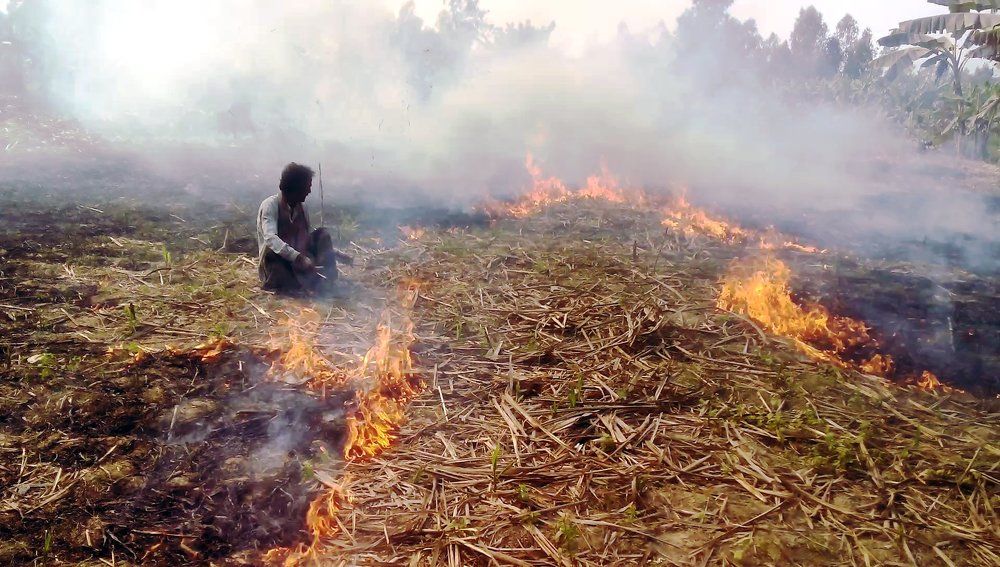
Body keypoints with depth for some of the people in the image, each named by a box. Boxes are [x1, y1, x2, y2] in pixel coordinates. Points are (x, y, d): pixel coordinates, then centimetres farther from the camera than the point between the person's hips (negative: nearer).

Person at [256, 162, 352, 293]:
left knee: (322, 234, -6)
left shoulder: (300, 209, 5)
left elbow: (308, 241, 16)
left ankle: (325, 281, -15)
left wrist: (337, 254, 7)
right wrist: (299, 258, -44)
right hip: (275, 267, -7)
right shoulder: (270, 205, -16)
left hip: (296, 263, 7)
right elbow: (270, 238, -32)